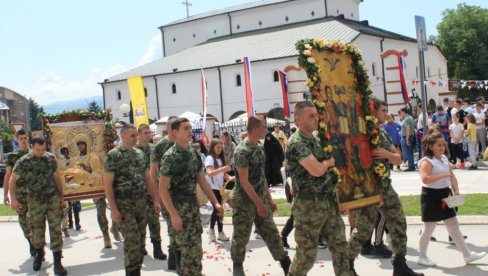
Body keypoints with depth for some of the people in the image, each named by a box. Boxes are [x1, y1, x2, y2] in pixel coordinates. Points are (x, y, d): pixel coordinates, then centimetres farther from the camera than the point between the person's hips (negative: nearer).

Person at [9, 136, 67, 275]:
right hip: (35, 202, -1)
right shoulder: (24, 161, -7)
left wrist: (61, 196, 13)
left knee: (56, 230, -5)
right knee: (37, 231, 10)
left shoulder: (50, 158, 2)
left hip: (53, 199, 1)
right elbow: (12, 180, -2)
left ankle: (57, 263, -2)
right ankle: (39, 254, 39)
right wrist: (13, 199, -11)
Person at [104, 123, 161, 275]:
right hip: (124, 204, -6)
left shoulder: (140, 154, 10)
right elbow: (107, 184, -11)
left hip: (141, 203, 6)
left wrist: (156, 200, 8)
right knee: (132, 240, -7)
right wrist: (113, 209, -16)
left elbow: (147, 178, 14)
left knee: (140, 240, 9)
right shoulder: (113, 155, -8)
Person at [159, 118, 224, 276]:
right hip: (179, 208, -7)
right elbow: (163, 189, -15)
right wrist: (174, 215, -20)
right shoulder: (170, 157, -14)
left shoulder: (193, 153, 8)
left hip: (193, 206, 7)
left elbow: (202, 180, 14)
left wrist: (215, 203, 9)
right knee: (192, 249, -6)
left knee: (193, 247, 13)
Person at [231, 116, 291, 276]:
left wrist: (269, 199, 14)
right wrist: (259, 204, -20)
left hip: (261, 199, 7)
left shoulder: (259, 148, 6)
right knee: (241, 236, 6)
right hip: (245, 202, -7)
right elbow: (244, 182, -21)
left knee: (271, 232, 9)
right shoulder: (242, 151, -19)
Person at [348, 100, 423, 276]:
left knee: (399, 223, 7)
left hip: (386, 186, 8)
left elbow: (398, 159, 11)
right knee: (363, 229, -2)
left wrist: (387, 154, -15)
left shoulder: (384, 133, 13)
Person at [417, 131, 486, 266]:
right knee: (428, 229, 2)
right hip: (431, 197, -8)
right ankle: (422, 257, 16)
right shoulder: (427, 161, -16)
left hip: (444, 196, 8)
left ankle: (467, 255, 21)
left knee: (454, 226, 13)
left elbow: (451, 176, 15)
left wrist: (456, 191, 4)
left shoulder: (444, 159, 10)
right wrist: (443, 174, -31)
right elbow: (425, 179, -30)